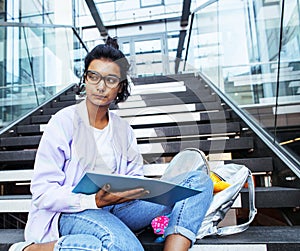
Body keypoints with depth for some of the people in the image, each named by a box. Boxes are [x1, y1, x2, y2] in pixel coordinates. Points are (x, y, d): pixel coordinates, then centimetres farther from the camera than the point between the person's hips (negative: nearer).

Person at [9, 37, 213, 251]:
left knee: (200, 179, -6)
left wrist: (139, 189, -12)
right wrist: (96, 201, -22)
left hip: (116, 209, 5)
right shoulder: (65, 121, -4)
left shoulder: (123, 129, 12)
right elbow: (42, 192, -8)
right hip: (70, 214, -4)